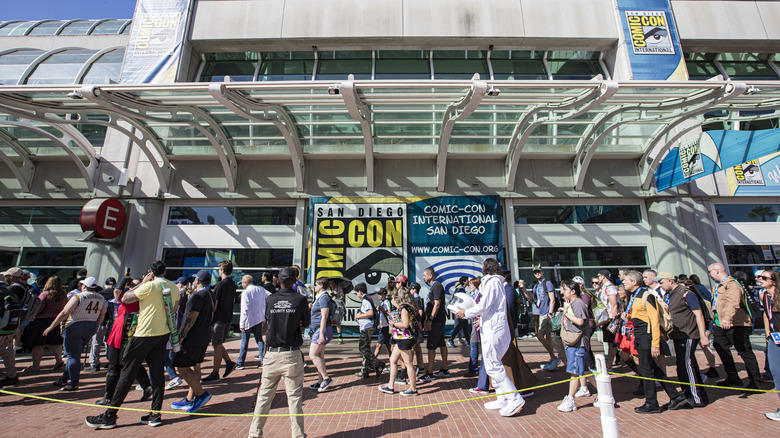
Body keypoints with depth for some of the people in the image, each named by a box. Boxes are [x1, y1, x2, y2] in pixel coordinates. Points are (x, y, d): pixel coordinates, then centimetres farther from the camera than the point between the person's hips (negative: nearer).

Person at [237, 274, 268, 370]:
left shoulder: (246, 293, -14)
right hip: (259, 319, 5)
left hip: (248, 321, -5)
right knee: (260, 340, 11)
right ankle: (264, 361, 9)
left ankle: (240, 363, 16)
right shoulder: (261, 289, 3)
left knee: (244, 342, 6)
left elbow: (244, 309, -18)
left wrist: (242, 324, -15)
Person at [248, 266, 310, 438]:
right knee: (295, 397, 5)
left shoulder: (270, 299, 1)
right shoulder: (300, 299, -6)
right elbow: (306, 324, 6)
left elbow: (268, 320, 14)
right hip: (292, 355, -2)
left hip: (272, 354, 3)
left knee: (264, 396, 15)